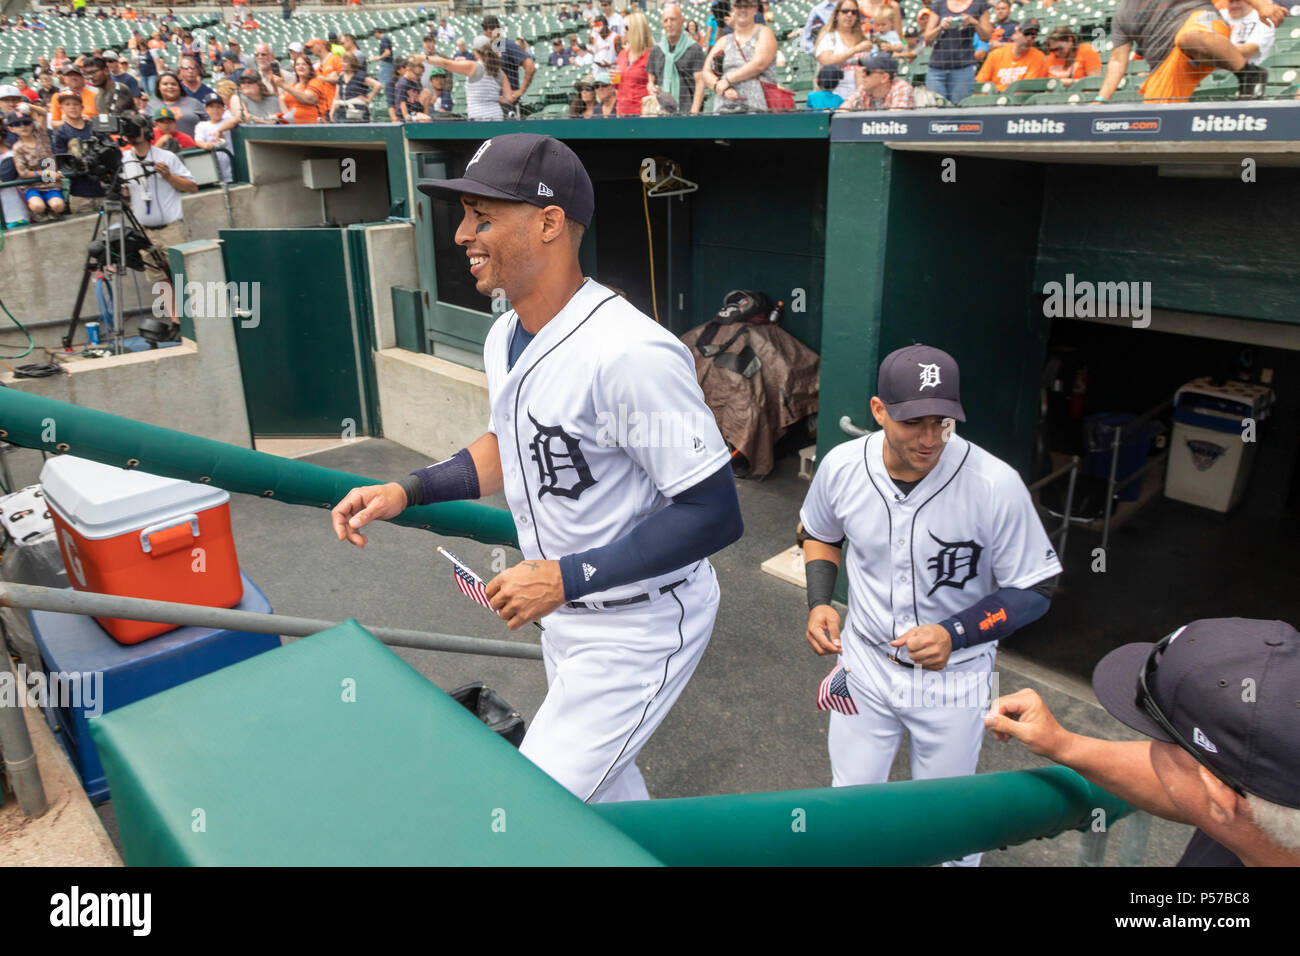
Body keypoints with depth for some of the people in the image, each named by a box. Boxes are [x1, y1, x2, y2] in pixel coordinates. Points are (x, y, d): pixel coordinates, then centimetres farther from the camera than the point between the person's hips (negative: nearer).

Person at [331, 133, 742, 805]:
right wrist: (407, 490, 3)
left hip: (641, 626, -9)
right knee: (605, 792, 26)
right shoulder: (504, 339, 1)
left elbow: (716, 513, -28)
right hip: (566, 616, 9)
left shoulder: (628, 352, -30)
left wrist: (566, 577, -28)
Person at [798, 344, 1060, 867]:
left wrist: (953, 634, -27)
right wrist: (819, 603, -7)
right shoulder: (841, 466, -14)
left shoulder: (996, 485, -25)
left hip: (953, 679, -2)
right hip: (864, 664, 3)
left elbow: (1034, 591, -14)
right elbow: (820, 534, 8)